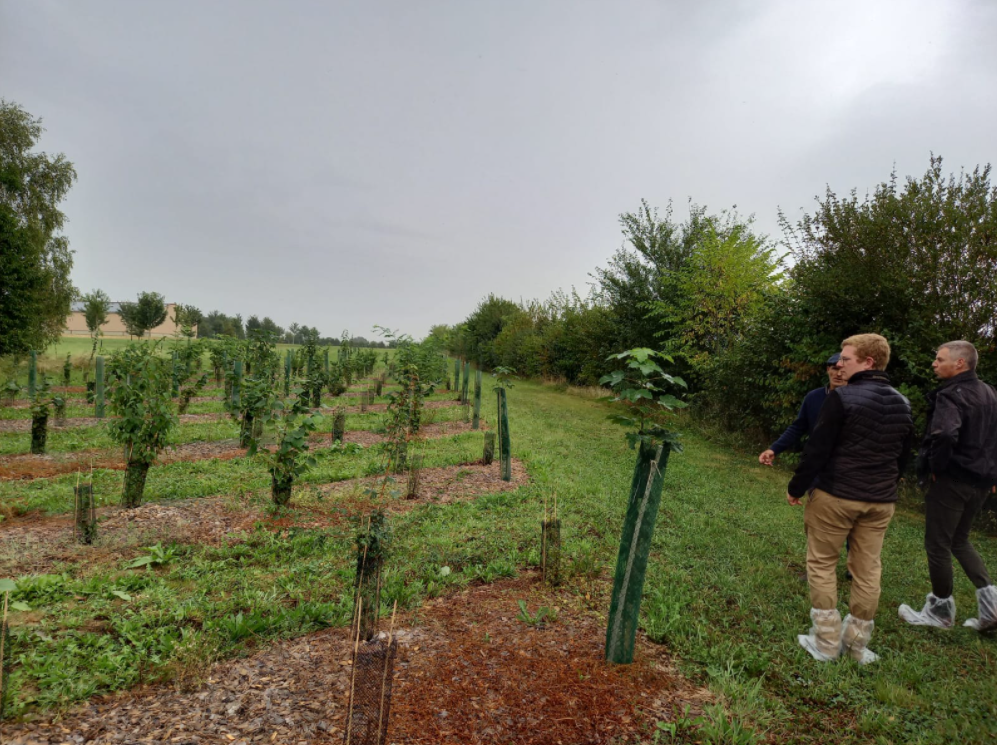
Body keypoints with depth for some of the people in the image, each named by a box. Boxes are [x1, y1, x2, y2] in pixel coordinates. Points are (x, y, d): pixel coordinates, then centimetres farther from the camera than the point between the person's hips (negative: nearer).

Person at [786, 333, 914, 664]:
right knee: (868, 570, 13)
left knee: (821, 565, 7)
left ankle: (826, 643, 12)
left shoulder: (842, 397, -15)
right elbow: (903, 457, 15)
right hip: (881, 501, 6)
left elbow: (817, 450, -15)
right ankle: (857, 644, 24)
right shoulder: (902, 404, 6)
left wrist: (796, 488, -5)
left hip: (835, 496, -6)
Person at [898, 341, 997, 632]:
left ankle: (940, 611, 19)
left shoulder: (951, 395, -19)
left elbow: (944, 434, -36)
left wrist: (936, 466, -19)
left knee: (937, 545, 6)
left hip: (952, 480, -9)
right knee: (959, 540, 24)